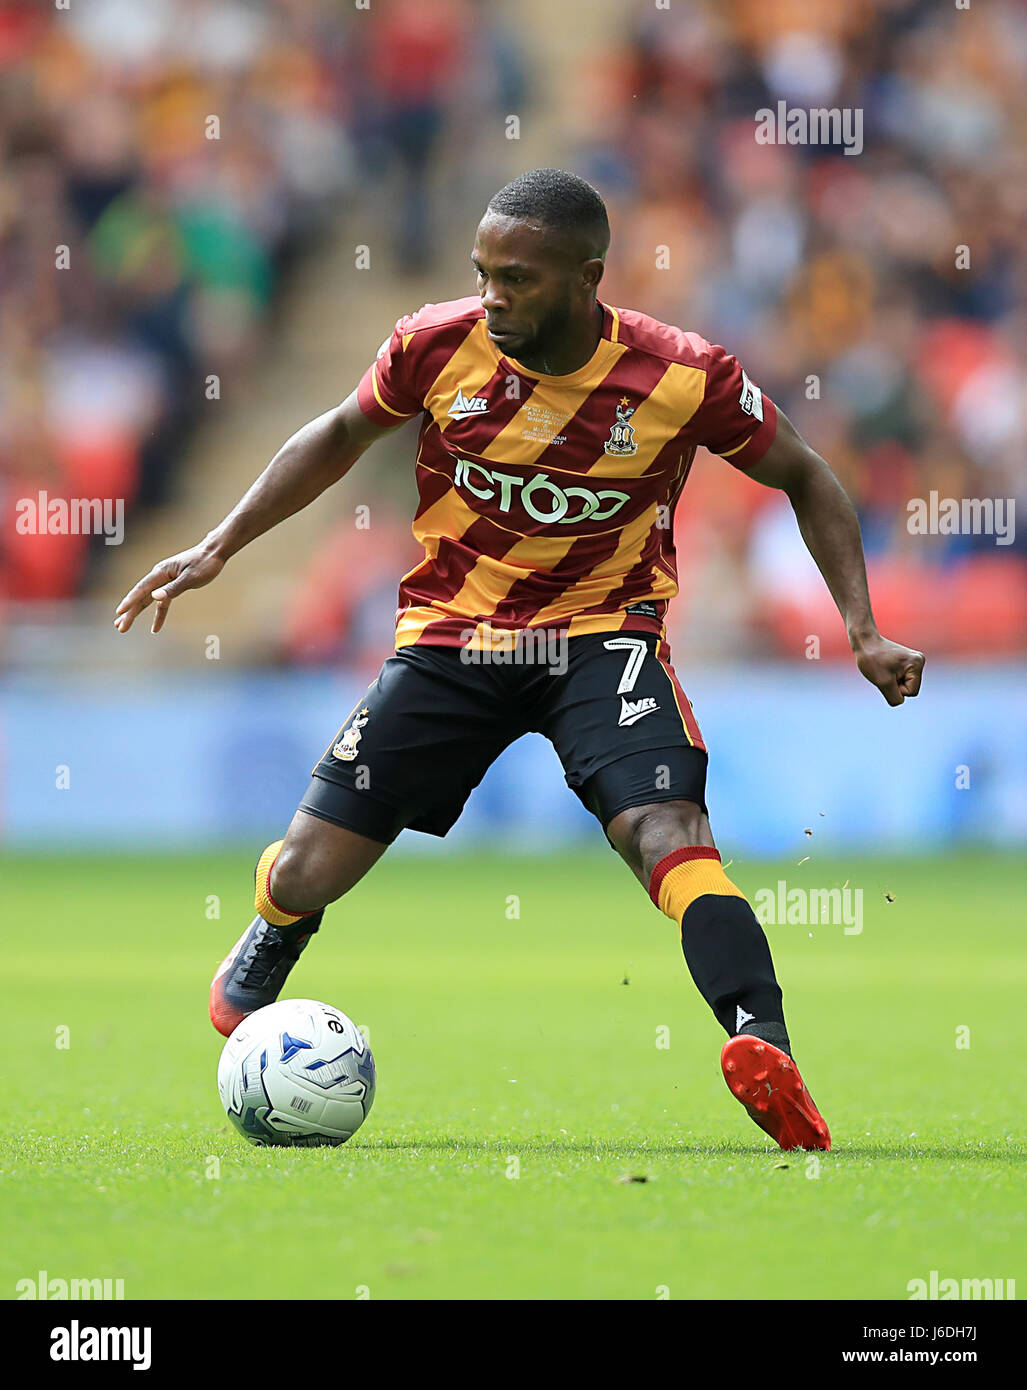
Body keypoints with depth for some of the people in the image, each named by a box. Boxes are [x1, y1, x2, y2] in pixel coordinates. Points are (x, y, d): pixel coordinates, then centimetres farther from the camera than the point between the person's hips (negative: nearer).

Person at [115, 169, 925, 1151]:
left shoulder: (684, 379, -17)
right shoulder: (439, 345, -12)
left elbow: (804, 480, 1)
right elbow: (342, 433, 9)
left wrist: (862, 631, -7)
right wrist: (218, 548, 6)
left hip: (603, 635, -2)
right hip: (451, 633, 2)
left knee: (667, 829, -30)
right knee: (307, 873, 0)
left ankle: (763, 1050, -41)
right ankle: (243, 995, 35)